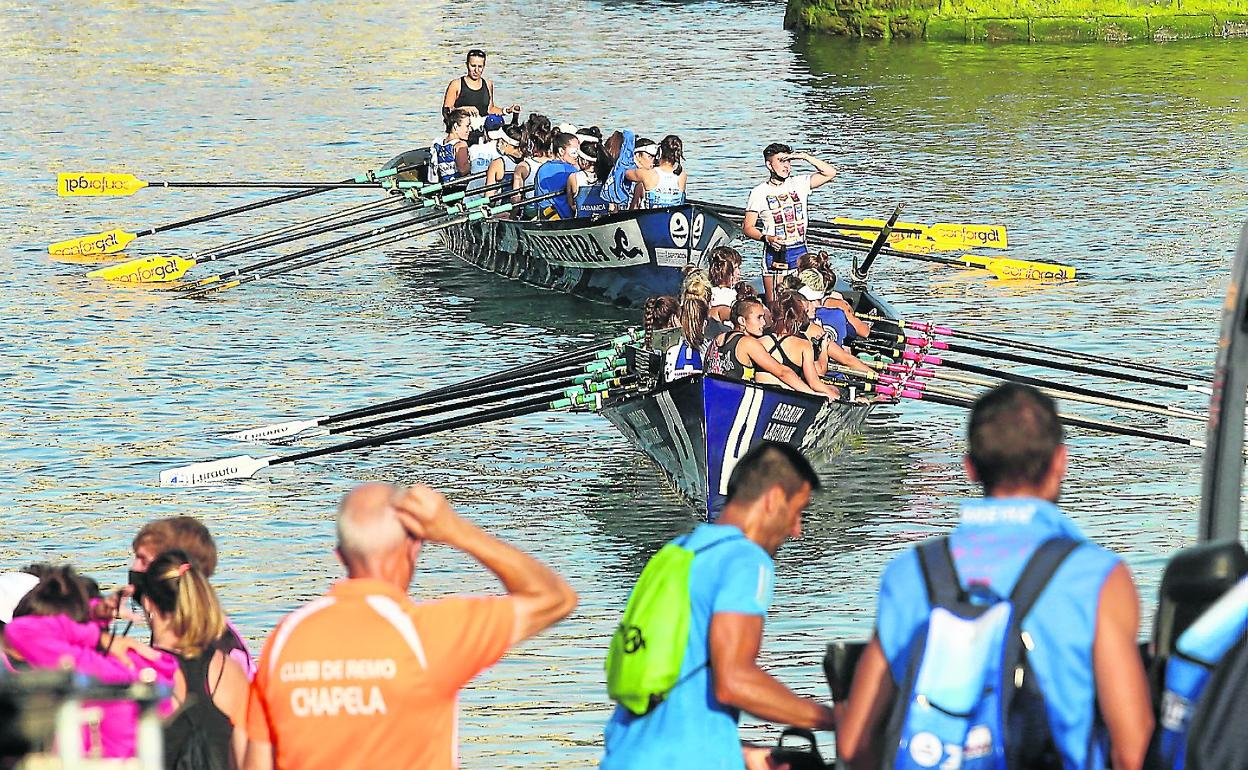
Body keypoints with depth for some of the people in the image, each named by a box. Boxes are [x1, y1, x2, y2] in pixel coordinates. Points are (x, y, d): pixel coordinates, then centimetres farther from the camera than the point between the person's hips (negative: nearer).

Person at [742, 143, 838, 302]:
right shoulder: (759, 193, -1)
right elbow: (747, 227, 1)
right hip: (775, 253, -2)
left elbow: (830, 173, -2)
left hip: (800, 253, 2)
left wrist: (805, 157, -8)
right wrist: (767, 238, -17)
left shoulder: (799, 184, 5)